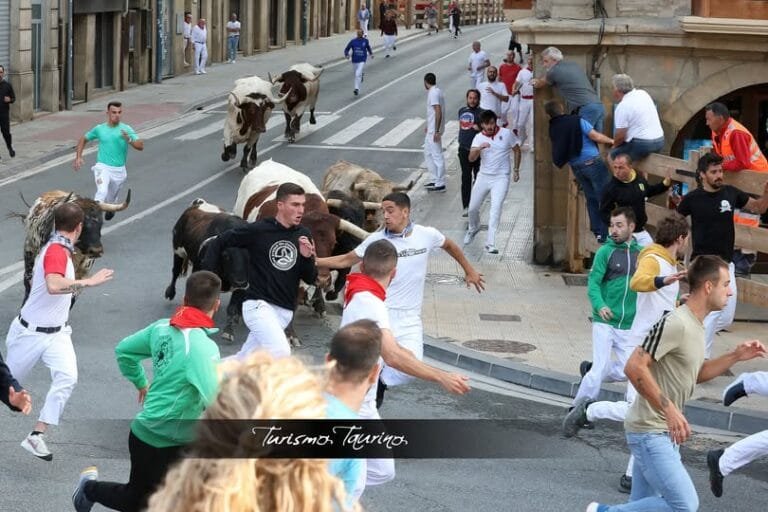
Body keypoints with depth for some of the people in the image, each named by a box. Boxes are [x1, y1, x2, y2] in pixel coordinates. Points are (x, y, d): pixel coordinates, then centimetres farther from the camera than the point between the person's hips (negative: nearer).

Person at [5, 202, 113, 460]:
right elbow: (54, 285, -42)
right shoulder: (56, 251, -23)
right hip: (31, 333, -7)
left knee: (67, 377, -17)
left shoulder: (59, 249, 6)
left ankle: (37, 436, -15)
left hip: (57, 333, 7)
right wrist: (88, 282, -37)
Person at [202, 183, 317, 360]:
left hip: (285, 311, 6)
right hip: (259, 305, -6)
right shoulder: (258, 230, -8)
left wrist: (307, 257, -10)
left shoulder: (303, 235, 6)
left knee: (243, 361, 12)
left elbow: (310, 279, 9)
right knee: (281, 351, -25)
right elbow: (217, 243, 2)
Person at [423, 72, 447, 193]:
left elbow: (438, 112, -26)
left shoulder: (433, 93, -19)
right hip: (431, 130, 10)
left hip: (434, 131, -10)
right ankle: (435, 180, 23)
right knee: (428, 153, 18)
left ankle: (440, 184, 0)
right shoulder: (436, 91, 12)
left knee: (437, 156, -5)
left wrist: (437, 131, -26)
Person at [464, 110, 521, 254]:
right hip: (483, 177, 3)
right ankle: (473, 229, 42)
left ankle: (490, 243, -19)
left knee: (496, 208, -17)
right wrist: (479, 148, -34)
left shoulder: (506, 134, -5)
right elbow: (471, 158, -15)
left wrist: (516, 170, 9)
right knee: (473, 208, 9)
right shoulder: (479, 138, -2)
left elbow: (517, 150, 9)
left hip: (501, 178, -3)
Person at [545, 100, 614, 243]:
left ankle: (597, 232, 15)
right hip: (592, 161, -6)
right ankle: (606, 234, -3)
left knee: (591, 198, 15)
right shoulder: (577, 121, -12)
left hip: (575, 166, 6)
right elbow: (596, 137, -13)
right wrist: (612, 141, 2)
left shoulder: (553, 129, 3)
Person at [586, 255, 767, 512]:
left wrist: (736, 356, 12)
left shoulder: (697, 325, 12)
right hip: (650, 432, -10)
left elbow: (696, 374, 25)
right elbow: (635, 367, -24)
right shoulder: (676, 324, -19)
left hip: (667, 432, 10)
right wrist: (670, 410, -24)